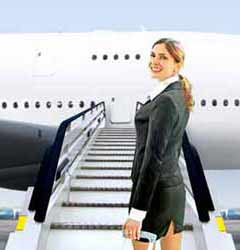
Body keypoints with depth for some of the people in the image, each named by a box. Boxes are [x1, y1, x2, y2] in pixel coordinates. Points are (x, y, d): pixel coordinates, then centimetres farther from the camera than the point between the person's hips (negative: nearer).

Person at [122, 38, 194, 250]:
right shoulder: (181, 96, 9)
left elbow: (154, 157, -24)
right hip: (175, 186, 9)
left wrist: (137, 212, -22)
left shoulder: (165, 100, -20)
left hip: (154, 190, -9)